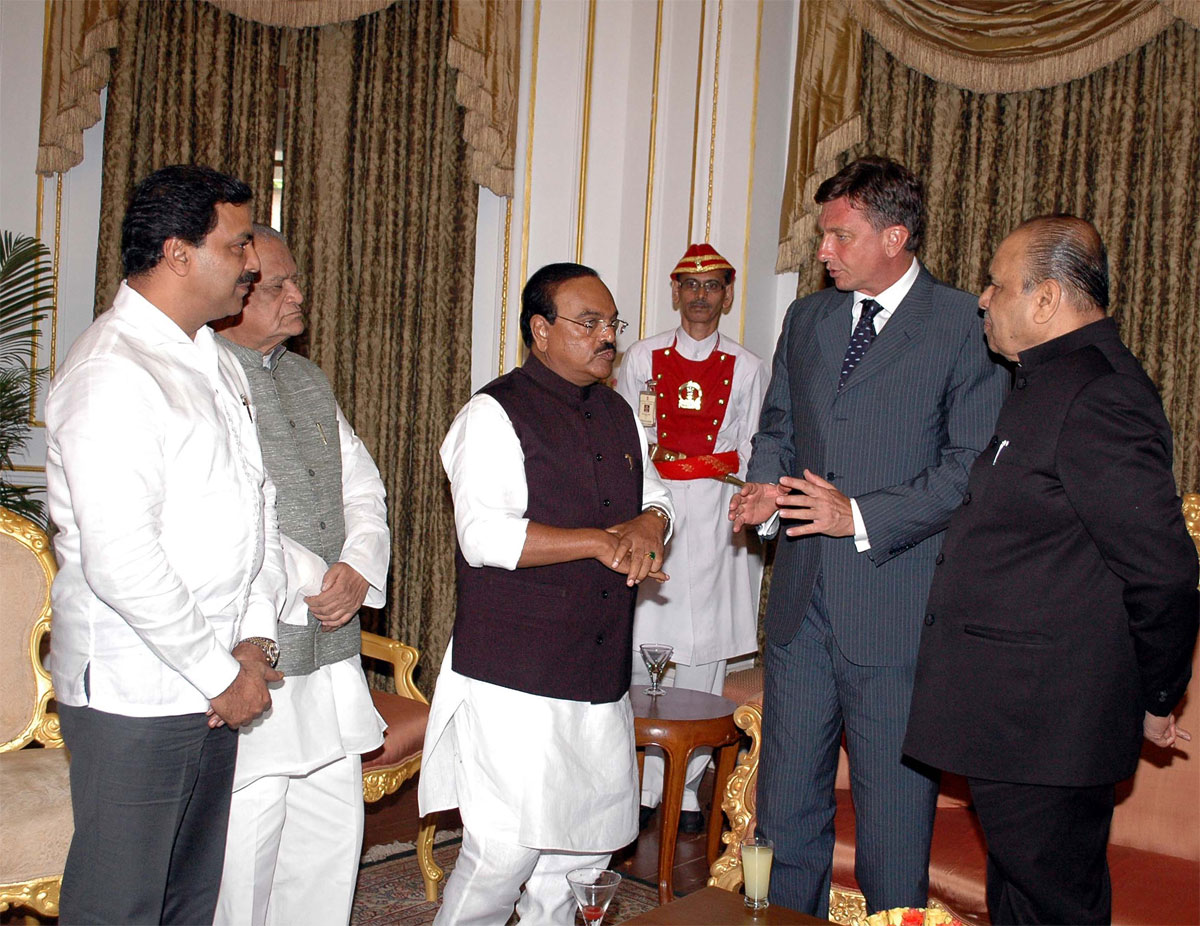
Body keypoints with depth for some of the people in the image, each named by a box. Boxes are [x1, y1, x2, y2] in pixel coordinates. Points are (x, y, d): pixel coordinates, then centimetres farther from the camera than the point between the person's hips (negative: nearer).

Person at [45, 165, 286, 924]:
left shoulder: (217, 362, 12)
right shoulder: (112, 375, -18)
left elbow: (258, 499, 13)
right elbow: (120, 561, -24)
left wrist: (256, 635, 1)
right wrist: (221, 672, -15)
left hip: (214, 685, 8)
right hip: (134, 691, -8)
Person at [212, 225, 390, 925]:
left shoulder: (310, 381, 17)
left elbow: (364, 492, 16)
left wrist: (358, 571, -2)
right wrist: (308, 584, -13)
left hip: (331, 655, 8)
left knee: (335, 830, 14)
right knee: (244, 846, 0)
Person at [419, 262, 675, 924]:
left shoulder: (618, 414, 14)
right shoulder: (495, 414, -10)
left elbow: (656, 494, 20)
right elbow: (485, 536, -20)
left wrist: (647, 526, -5)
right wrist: (602, 542, -18)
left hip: (601, 675, 8)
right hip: (514, 680, -7)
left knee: (586, 845, 16)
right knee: (503, 855, -5)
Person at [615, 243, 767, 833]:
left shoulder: (747, 368, 9)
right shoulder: (642, 358, 9)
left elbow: (753, 456, 9)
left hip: (715, 518, 0)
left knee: (704, 653, 1)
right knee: (643, 645, -2)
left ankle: (687, 787, 11)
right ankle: (643, 784, 10)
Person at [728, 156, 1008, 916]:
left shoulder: (966, 326, -7)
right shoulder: (807, 318, 12)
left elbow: (973, 466, -11)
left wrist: (863, 515, -19)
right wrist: (766, 484, 0)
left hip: (896, 603, -5)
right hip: (802, 597, 6)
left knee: (894, 809, 7)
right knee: (787, 801, 16)